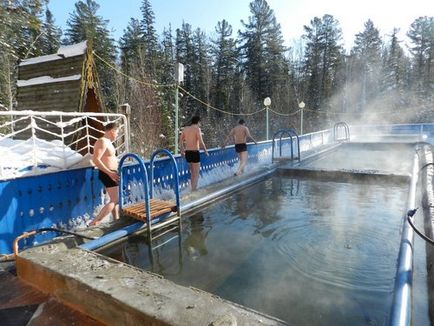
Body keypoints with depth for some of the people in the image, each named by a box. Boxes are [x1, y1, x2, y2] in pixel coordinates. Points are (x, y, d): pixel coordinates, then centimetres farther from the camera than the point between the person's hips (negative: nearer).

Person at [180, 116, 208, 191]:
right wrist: (206, 151, -3)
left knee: (193, 173, 20)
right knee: (196, 174, 1)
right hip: (195, 152, -7)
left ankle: (193, 189, 27)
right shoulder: (197, 129, -9)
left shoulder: (185, 129, 9)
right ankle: (194, 190, -2)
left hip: (187, 152, 7)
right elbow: (201, 142, -16)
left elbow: (181, 141, 14)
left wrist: (182, 150, 27)